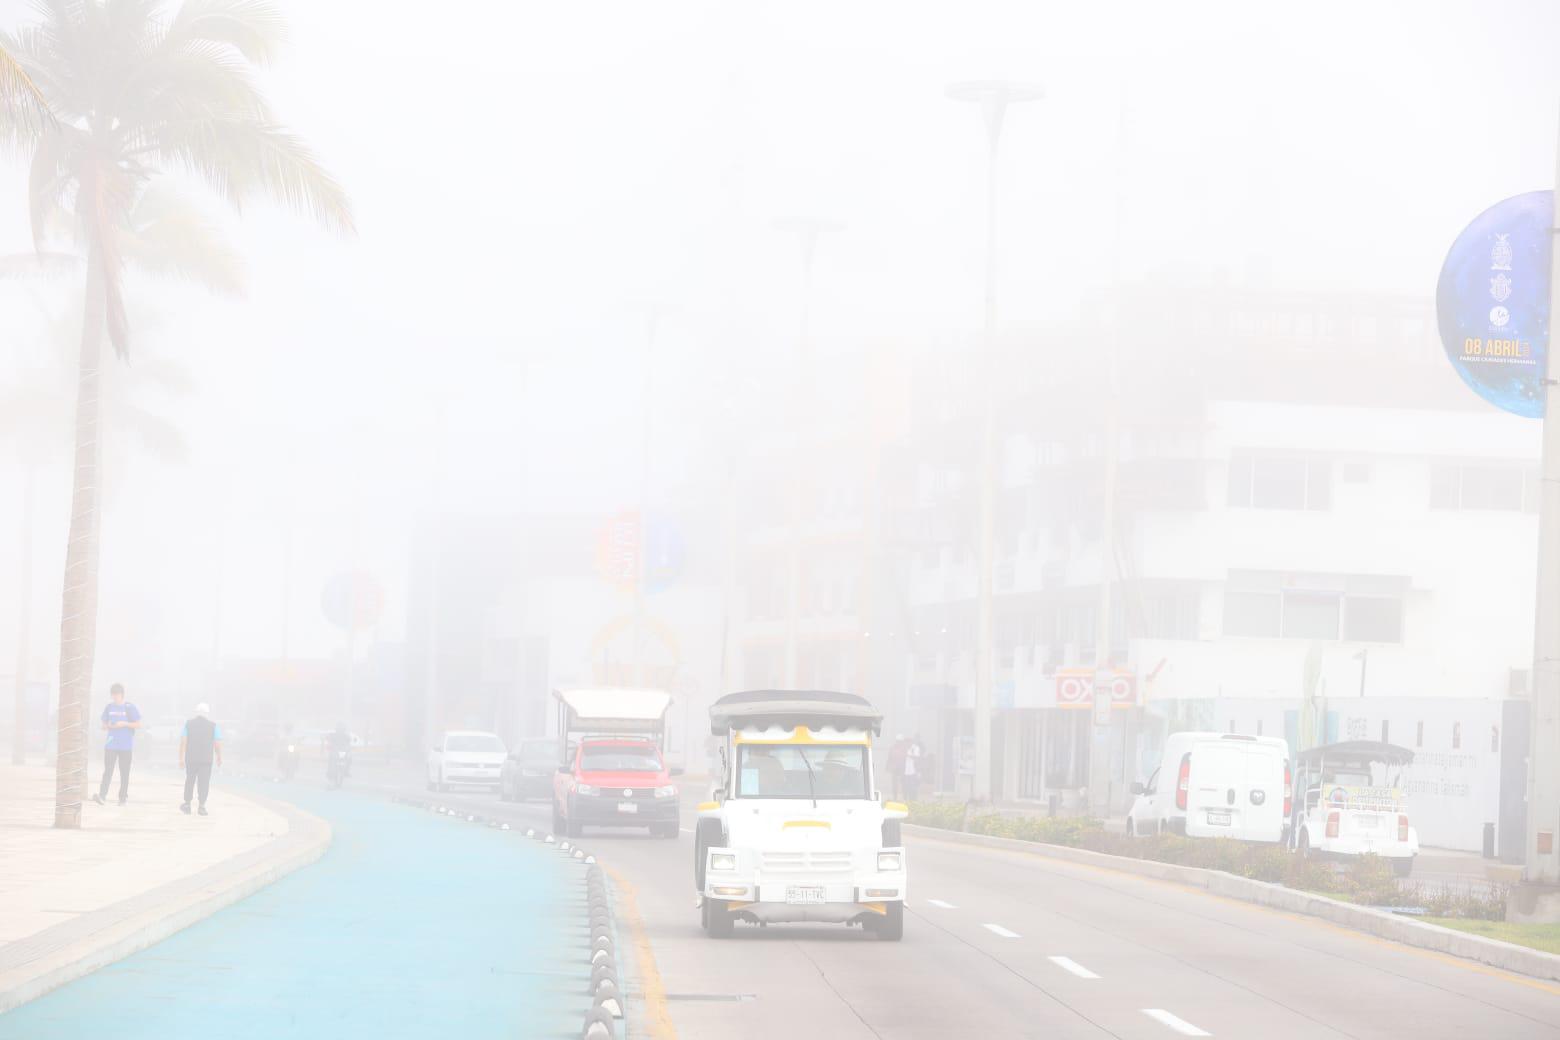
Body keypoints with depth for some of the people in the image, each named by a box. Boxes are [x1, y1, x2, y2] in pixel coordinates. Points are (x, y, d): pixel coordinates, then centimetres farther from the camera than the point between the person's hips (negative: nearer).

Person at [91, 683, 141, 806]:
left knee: (124, 772, 3)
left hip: (125, 745, -2)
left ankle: (123, 797, 11)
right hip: (111, 744, 2)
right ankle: (102, 795, -19)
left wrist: (125, 724, -14)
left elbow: (138, 725, 1)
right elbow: (104, 725, 17)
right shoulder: (109, 707, 11)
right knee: (108, 770, -8)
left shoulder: (130, 708, 0)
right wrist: (108, 726, -7)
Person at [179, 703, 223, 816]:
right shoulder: (213, 726, -1)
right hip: (206, 759, -1)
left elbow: (183, 742, -3)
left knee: (189, 781, 14)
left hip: (191, 759, 1)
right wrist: (219, 757, 13)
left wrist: (181, 758, 0)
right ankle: (202, 806, -1)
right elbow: (217, 744, -2)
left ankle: (187, 805, 17)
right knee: (204, 783, 2)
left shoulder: (188, 724, 2)